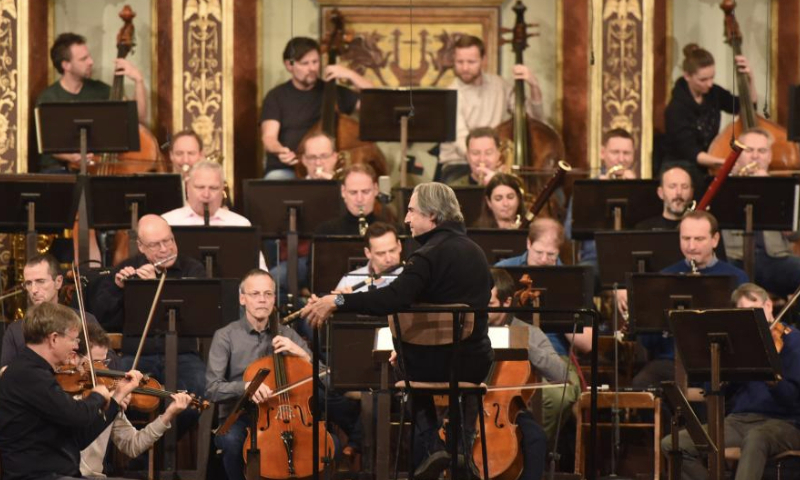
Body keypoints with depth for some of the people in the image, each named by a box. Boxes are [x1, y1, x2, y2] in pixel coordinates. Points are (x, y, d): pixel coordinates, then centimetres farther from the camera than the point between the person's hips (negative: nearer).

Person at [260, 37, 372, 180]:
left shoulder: (334, 93, 11)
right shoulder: (276, 97, 6)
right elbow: (269, 137, -5)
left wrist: (351, 76, -7)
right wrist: (280, 151, -29)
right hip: (286, 170, -1)